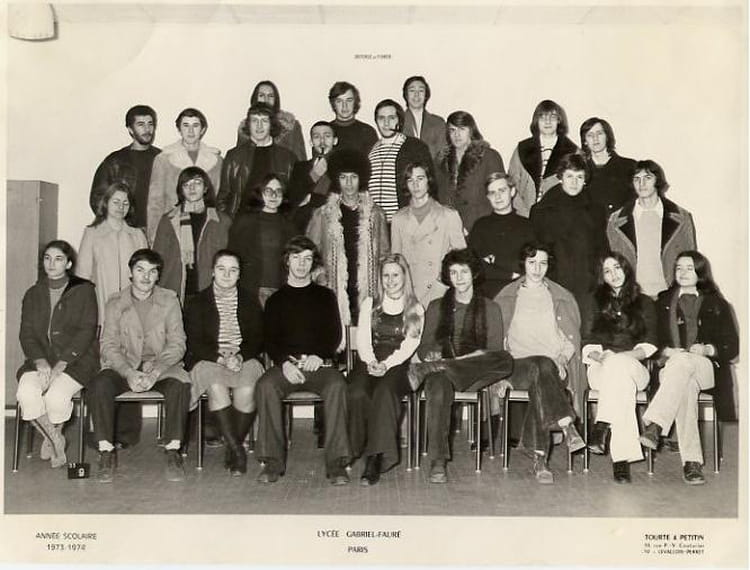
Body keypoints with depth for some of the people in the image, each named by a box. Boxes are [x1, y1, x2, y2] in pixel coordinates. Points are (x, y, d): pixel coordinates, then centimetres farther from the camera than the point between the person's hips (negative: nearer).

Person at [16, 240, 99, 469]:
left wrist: (61, 364, -16)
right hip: (41, 359, 3)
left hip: (76, 360, -3)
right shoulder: (33, 295, 17)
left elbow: (86, 332, -5)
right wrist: (40, 361, -12)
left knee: (56, 395, -31)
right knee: (26, 392, -28)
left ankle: (52, 437, 4)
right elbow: (26, 334, 8)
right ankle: (56, 440, -5)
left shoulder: (84, 291, 4)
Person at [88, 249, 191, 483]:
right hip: (124, 366, 1)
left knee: (180, 384, -33)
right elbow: (109, 345, -1)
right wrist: (129, 373, -19)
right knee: (98, 385, -29)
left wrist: (155, 372, -19)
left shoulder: (169, 301, 6)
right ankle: (107, 452, -17)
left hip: (161, 366, -1)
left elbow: (177, 344, -1)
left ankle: (173, 451, -21)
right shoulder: (115, 303, 7)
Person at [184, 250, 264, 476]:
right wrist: (220, 356, -17)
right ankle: (236, 450, -26)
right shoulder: (197, 303, 11)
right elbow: (194, 343, 0)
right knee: (217, 387, -34)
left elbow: (258, 339, 7)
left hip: (245, 360, 1)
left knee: (247, 390, -31)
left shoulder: (250, 302, 16)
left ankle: (233, 447, -13)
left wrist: (240, 355, -13)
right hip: (207, 360, -1)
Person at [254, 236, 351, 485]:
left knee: (336, 385, -33)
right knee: (265, 385, -31)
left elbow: (334, 335, 9)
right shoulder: (276, 300, 18)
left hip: (319, 363, -1)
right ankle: (272, 462, -25)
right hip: (285, 364, 1)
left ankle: (337, 463, -31)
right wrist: (285, 363, -12)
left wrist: (319, 356, -12)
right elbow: (269, 340, 8)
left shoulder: (325, 296, 17)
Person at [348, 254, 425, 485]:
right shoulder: (370, 304, 19)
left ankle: (375, 459, -35)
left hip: (398, 366, -2)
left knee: (385, 392, -35)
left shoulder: (415, 310, 13)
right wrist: (371, 362, -12)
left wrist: (386, 364, -17)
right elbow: (362, 340, 9)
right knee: (357, 394, -32)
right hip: (369, 363, 2)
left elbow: (409, 346, 0)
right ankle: (359, 449, -19)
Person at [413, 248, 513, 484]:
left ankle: (427, 370, -36)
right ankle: (437, 462, -39)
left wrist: (463, 359, -13)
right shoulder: (436, 307, 20)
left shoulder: (490, 308, 16)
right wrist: (430, 355, -13)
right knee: (439, 390, -37)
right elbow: (424, 348, 13)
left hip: (475, 374, 0)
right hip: (441, 372, 0)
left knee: (506, 360, -32)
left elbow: (495, 351, 5)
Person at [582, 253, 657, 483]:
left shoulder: (644, 303, 18)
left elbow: (649, 346, 7)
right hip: (601, 368, 0)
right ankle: (622, 457, -48)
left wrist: (623, 356, -12)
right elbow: (588, 344, 11)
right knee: (623, 383, -37)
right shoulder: (596, 302, 20)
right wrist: (600, 356, -12)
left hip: (635, 367, 0)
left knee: (619, 365, -38)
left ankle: (603, 427, -46)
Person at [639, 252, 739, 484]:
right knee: (685, 386, -37)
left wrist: (707, 349, -8)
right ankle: (692, 462, -44)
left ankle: (654, 426, -51)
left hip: (706, 368, 0)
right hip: (670, 366, 1)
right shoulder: (663, 302, 22)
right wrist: (665, 351, -8)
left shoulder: (716, 304, 19)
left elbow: (732, 346, 11)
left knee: (684, 362, -38)